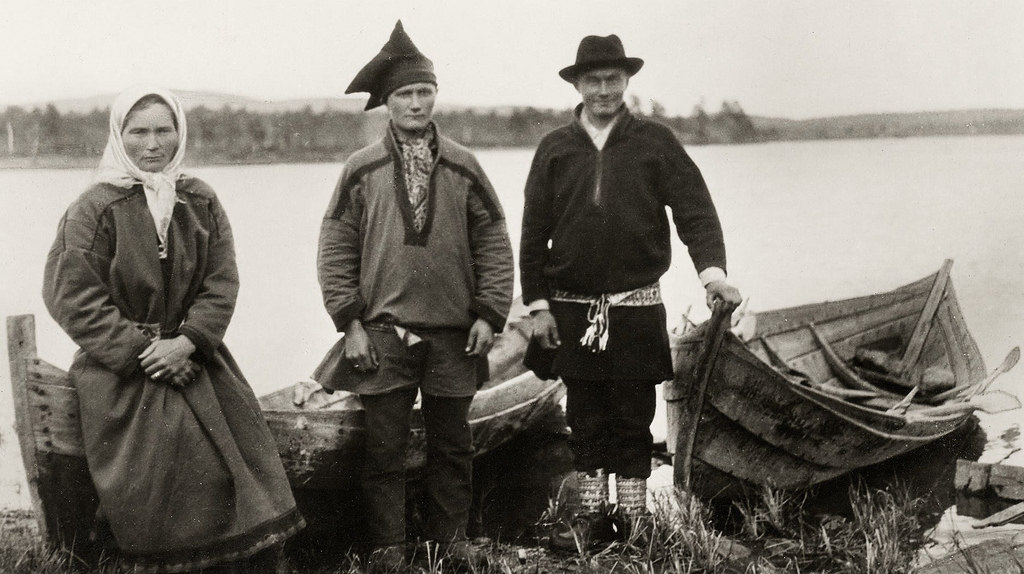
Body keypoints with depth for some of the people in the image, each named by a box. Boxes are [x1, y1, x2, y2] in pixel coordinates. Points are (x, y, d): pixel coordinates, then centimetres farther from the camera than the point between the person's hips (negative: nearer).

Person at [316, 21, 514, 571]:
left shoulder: (462, 167, 3)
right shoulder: (362, 169, -1)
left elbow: (493, 242, 5)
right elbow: (336, 248, 0)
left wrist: (488, 313, -1)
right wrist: (350, 321, -5)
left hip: (454, 334, 2)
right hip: (383, 334, -1)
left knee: (452, 444, 12)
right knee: (384, 448, 3)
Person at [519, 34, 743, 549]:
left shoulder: (655, 143, 2)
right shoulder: (555, 149, 5)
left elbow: (695, 211, -5)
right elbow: (533, 233, 6)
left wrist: (712, 270, -21)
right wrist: (538, 304, 1)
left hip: (636, 309, -1)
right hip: (572, 310, 2)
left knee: (633, 420, 6)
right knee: (585, 419, 10)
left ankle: (633, 520, 17)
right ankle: (591, 515, 22)